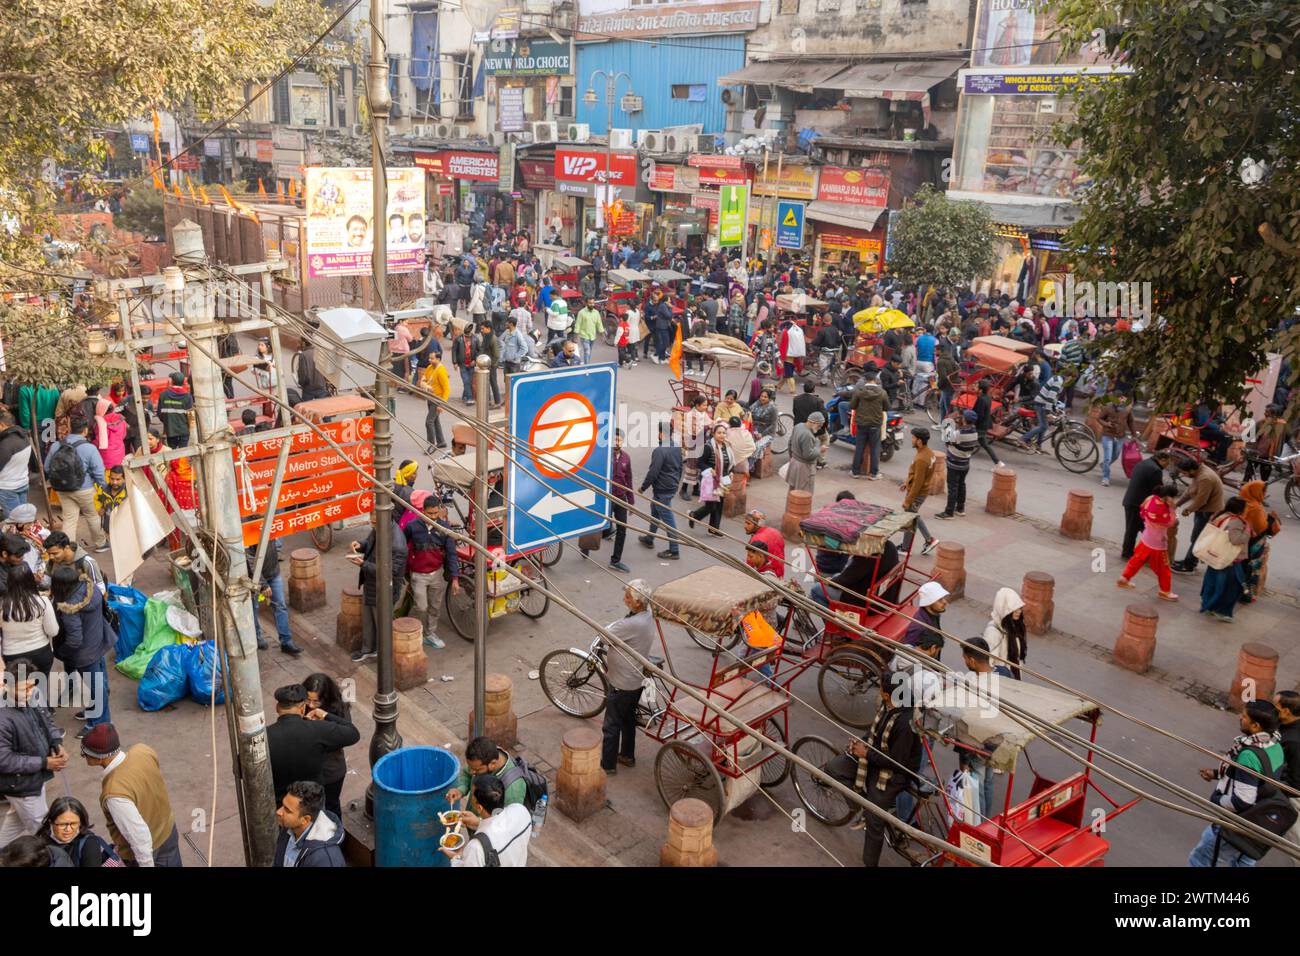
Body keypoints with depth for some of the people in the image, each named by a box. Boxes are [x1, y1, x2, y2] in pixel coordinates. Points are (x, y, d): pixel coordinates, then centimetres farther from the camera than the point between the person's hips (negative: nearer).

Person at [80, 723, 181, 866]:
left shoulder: (115, 793, -40)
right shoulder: (143, 750, -21)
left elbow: (139, 836, -31)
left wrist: (146, 864, -16)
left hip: (144, 850, -6)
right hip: (168, 829, 6)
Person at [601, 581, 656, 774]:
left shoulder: (633, 624, -34)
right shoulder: (647, 615, -4)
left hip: (622, 684, -9)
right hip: (636, 680, 9)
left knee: (611, 726, 8)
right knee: (628, 719, 25)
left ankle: (607, 764, 21)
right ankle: (627, 756, 41)